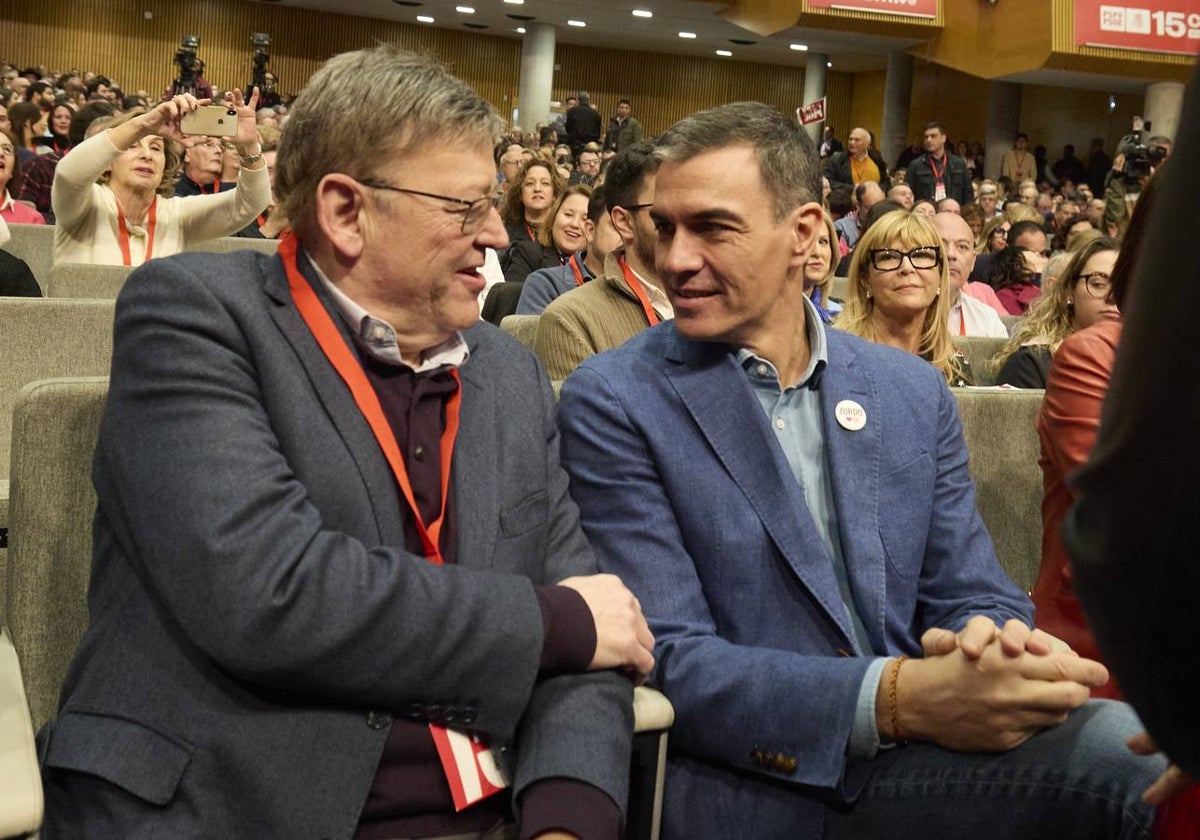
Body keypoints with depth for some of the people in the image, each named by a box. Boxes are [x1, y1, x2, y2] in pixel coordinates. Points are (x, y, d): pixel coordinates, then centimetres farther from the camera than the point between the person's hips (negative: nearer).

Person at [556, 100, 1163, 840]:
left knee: (1127, 743, -22)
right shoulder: (613, 403, -5)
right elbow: (668, 661, -12)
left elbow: (973, 597, 9)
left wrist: (993, 641, -17)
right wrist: (899, 699, -25)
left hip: (913, 764, 5)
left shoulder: (914, 393, 8)